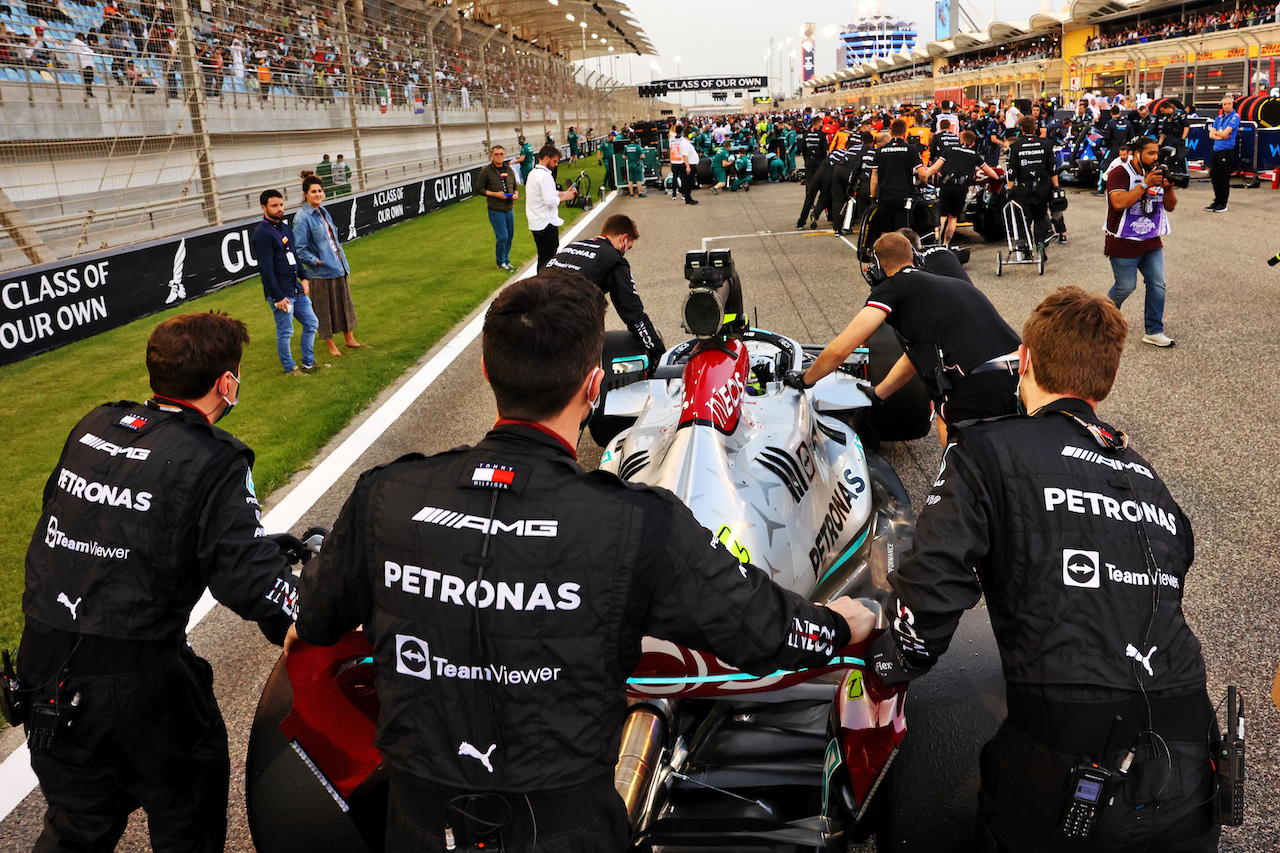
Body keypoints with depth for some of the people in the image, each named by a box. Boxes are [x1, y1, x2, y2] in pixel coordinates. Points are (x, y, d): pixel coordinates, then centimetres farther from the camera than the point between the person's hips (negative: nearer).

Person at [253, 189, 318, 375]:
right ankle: (290, 369, 18)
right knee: (285, 332, 3)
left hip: (297, 289, 9)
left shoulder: (285, 227, 12)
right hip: (280, 294, -9)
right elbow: (266, 269, -18)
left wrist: (303, 278, 10)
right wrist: (278, 297, -20)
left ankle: (308, 363, 26)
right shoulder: (262, 234, -15)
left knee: (311, 323, 14)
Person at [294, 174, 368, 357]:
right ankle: (331, 346, 16)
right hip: (321, 273, -8)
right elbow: (300, 249, -15)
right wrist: (317, 262, -18)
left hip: (338, 268, 8)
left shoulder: (323, 212, 11)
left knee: (345, 304, 16)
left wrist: (343, 259, 16)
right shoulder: (302, 218, -14)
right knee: (325, 309, 3)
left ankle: (349, 340, 29)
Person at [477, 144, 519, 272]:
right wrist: (495, 194, -17)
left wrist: (516, 193, -3)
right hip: (496, 211, -6)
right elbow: (479, 188, -5)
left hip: (509, 209, 6)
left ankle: (506, 260, 27)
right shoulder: (486, 171, -7)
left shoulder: (509, 170, 10)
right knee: (502, 237, -7)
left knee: (510, 237, 11)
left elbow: (515, 186, 20)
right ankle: (501, 263, 10)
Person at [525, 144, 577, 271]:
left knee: (542, 258, 16)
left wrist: (564, 193, 12)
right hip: (547, 224, -10)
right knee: (549, 259, -5)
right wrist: (564, 197, -7)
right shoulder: (545, 176, -17)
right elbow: (550, 201, -23)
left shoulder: (533, 173, 14)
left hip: (535, 224, 10)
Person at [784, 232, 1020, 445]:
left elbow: (840, 349, 3)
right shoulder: (950, 283, 30)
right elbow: (915, 354, 39)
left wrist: (805, 379, 20)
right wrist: (875, 395, 48)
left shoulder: (892, 287, 7)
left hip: (980, 384, -8)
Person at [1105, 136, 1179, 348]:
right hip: (1124, 242, -6)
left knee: (1157, 285, 2)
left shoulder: (1156, 173, 8)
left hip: (1151, 241, 6)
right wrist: (1145, 184, -28)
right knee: (1125, 287, 1)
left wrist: (1169, 188, -11)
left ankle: (1154, 332, 9)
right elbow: (1119, 203, -27)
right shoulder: (1120, 173, -12)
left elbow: (1170, 207, 9)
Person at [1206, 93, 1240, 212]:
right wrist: (1221, 136, -7)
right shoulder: (1219, 117, 16)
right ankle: (1217, 201, 20)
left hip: (1227, 150, -7)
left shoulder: (1235, 117, -4)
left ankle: (1223, 204, 2)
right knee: (1214, 176, 10)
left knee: (1224, 179, -4)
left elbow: (1225, 133, -14)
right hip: (1216, 149, 7)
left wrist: (1216, 132, 4)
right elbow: (1211, 135, 9)